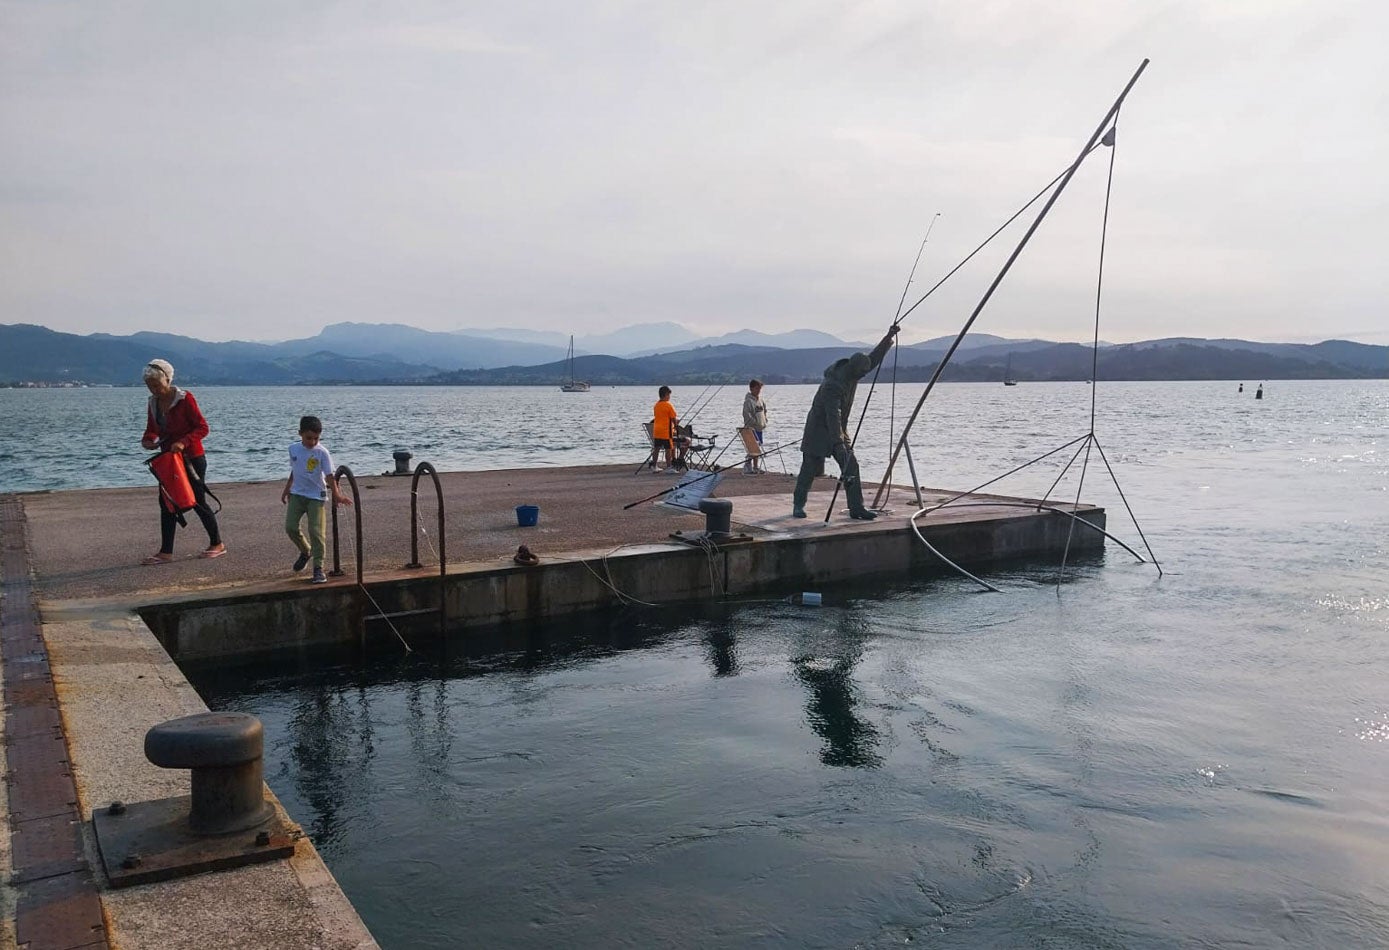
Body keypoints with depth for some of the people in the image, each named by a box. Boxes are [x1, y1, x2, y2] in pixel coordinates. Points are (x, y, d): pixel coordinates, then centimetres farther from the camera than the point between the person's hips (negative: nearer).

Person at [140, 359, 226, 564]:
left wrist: (183, 442, -28)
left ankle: (217, 544, 16)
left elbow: (202, 428, -14)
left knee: (198, 502, 1)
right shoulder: (153, 403, 7)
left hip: (192, 459, -7)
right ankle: (166, 552, 7)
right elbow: (151, 430, 15)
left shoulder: (185, 398, -13)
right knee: (166, 504, 4)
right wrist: (147, 441, -7)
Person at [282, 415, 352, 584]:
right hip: (297, 494, 4)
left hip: (316, 496, -4)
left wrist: (337, 494, -26)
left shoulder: (322, 452, -12)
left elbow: (329, 476, -15)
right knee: (290, 527, -2)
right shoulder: (293, 448, 2)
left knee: (315, 531, -9)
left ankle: (318, 568, -3)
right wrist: (286, 490, 21)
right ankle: (305, 551, 27)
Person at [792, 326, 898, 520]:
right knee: (809, 468, 0)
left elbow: (874, 358, 12)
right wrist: (838, 443, -40)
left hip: (838, 429, 8)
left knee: (851, 467, -2)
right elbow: (833, 416, -34)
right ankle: (798, 505, 16)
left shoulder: (852, 371, -2)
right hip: (819, 430, -8)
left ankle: (856, 508, 0)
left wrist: (889, 338, 3)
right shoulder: (833, 384, -29)